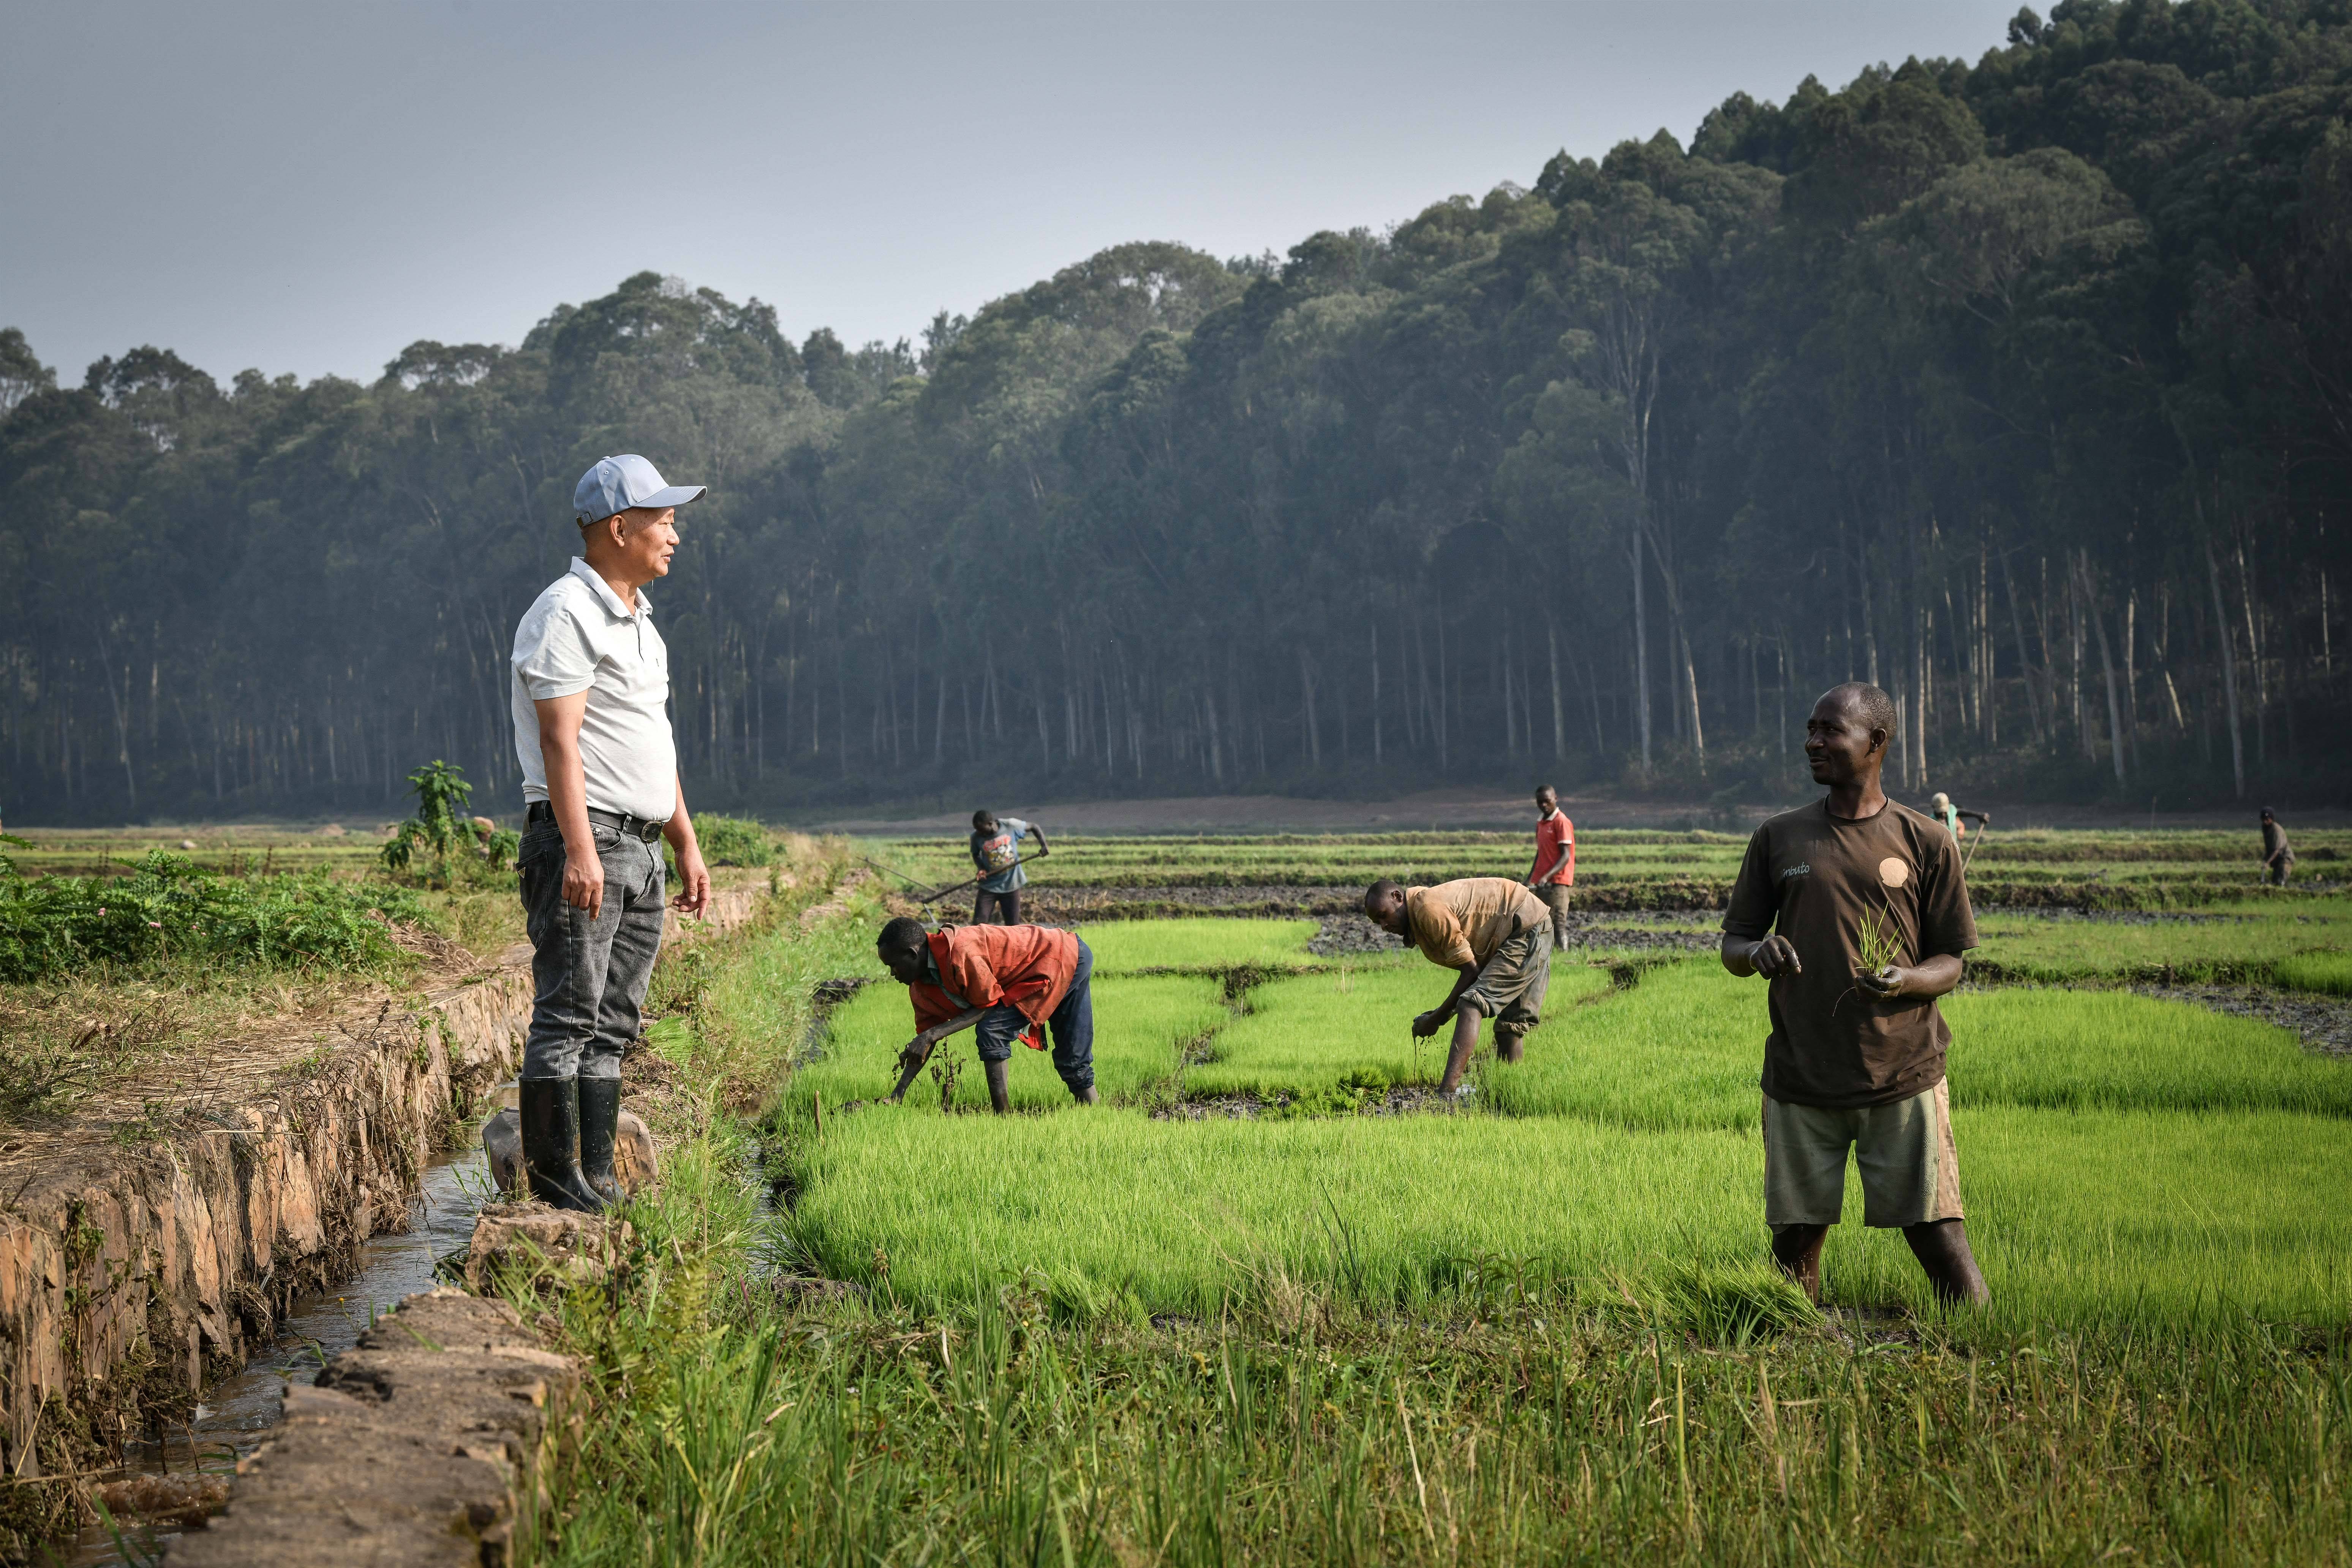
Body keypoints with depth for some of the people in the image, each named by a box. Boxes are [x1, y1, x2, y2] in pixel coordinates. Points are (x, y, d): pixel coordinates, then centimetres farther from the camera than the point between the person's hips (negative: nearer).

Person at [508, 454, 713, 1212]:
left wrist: (687, 843, 21)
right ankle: (553, 1175, -5)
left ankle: (597, 1177, 12)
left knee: (613, 1023, 9)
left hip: (640, 846, 9)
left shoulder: (636, 618, 20)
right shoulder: (566, 614, -10)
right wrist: (581, 851, -27)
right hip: (582, 842, -9)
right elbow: (560, 739, -19)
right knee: (568, 1014, -8)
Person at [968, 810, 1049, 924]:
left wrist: (1044, 845, -10)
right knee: (978, 924, -11)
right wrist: (981, 869, -8)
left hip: (1011, 884, 0)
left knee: (1013, 926, 3)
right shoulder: (977, 837, -9)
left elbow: (1034, 827, 4)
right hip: (989, 886, 0)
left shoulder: (1011, 826, -11)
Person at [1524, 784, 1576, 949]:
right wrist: (1530, 879, 19)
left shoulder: (1561, 822, -9)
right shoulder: (1541, 822, 15)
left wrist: (1547, 876, -26)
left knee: (1558, 923, -10)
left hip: (1557, 882, -8)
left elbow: (1566, 856, -15)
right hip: (1540, 883, 8)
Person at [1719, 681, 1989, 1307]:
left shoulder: (1927, 843, 4)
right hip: (1800, 1082, 2)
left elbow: (1950, 963, 6)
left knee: (1938, 1233, -6)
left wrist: (1905, 981, -17)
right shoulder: (1778, 838, 10)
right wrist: (1755, 952, -10)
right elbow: (1732, 944, 14)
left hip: (1903, 1078, -2)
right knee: (1794, 1237, 4)